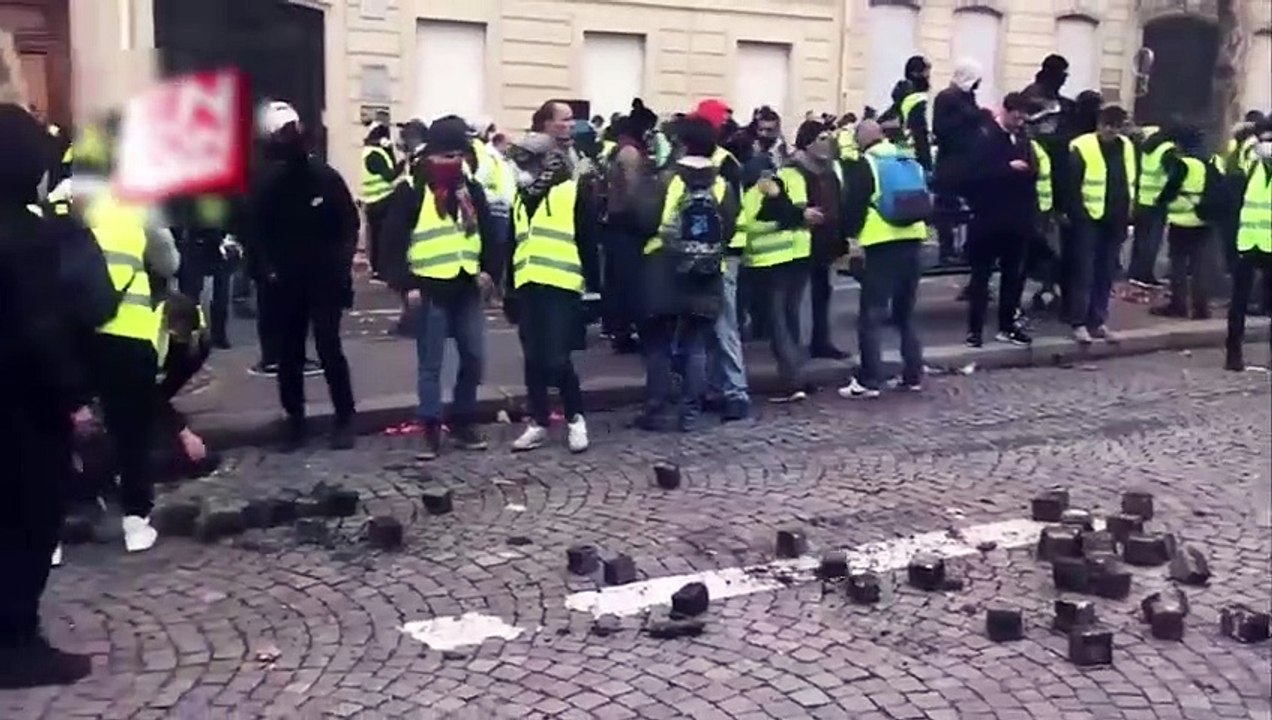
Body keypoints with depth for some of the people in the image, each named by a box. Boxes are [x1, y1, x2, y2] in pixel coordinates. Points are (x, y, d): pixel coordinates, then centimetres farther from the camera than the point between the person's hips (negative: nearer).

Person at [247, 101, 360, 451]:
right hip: (285, 283, 2)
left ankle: (345, 419, 3)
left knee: (329, 348, -8)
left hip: (324, 279, -2)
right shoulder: (264, 186, 0)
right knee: (289, 355, 6)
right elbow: (255, 233, 3)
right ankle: (296, 421, 18)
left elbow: (349, 223, 0)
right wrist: (267, 270, -9)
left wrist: (341, 264, -10)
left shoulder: (325, 176, -3)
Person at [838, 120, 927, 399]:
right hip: (912, 240, 6)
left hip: (882, 245, -6)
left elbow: (854, 207, -9)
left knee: (871, 316, -4)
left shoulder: (864, 165, -5)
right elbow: (925, 200, 19)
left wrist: (850, 236, 5)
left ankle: (869, 381, -8)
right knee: (906, 313, 16)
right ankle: (913, 375, 16)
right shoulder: (910, 161, 13)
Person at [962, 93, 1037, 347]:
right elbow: (975, 174, -17)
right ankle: (975, 329, 6)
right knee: (981, 275, 2)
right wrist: (1008, 167, -21)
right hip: (988, 219, -6)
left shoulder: (1022, 138, 11)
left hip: (1017, 219, 6)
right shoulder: (984, 137, -7)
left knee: (1014, 275, 10)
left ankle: (1007, 326, 19)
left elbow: (1032, 172, 14)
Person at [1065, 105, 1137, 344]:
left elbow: (1130, 181, 17)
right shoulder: (1082, 147, -9)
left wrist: (1127, 212, 10)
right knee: (1084, 272, -5)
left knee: (1106, 273, 9)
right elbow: (1072, 185, -8)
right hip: (1089, 219, -6)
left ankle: (1098, 322, 16)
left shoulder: (1126, 147, 10)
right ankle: (1079, 324, -2)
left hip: (1114, 221, 6)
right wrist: (1077, 214, -11)